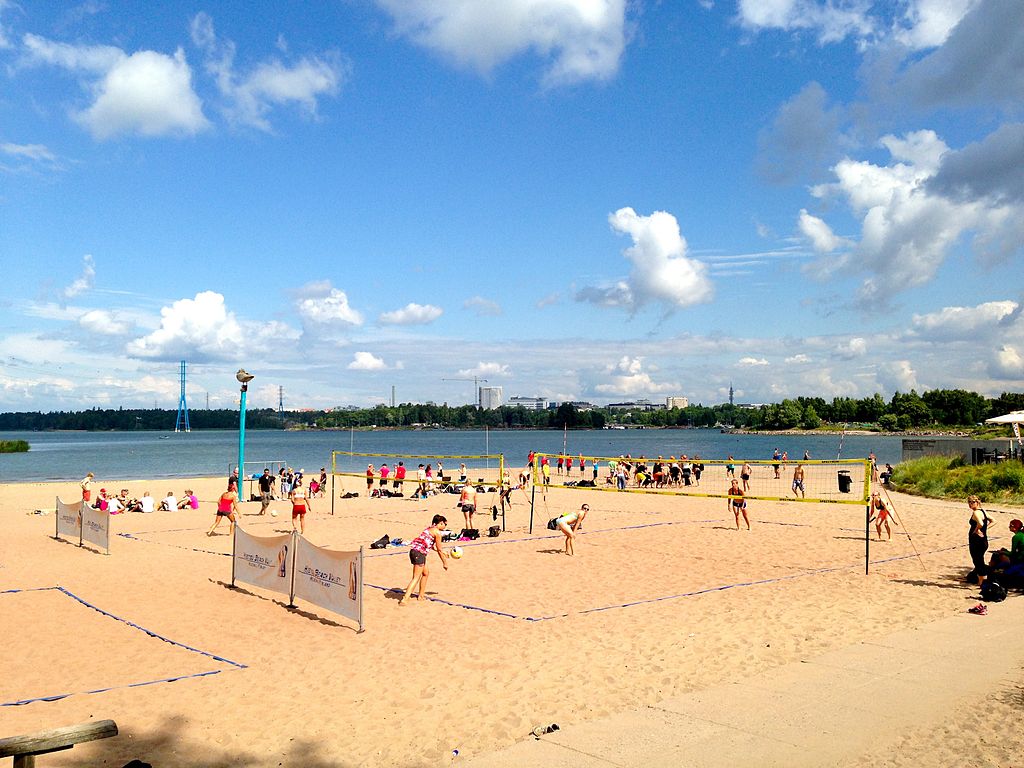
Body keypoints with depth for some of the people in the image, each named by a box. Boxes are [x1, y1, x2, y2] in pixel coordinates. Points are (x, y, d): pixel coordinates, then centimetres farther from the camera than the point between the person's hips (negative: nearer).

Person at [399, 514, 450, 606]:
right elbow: (439, 550, -2)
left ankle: (421, 596, 30)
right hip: (419, 553, -10)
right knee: (416, 577, -10)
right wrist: (445, 562, 9)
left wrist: (443, 552, 41)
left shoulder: (430, 529, 22)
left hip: (414, 550, 10)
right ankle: (404, 599, -18)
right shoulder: (437, 532, -6)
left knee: (426, 572, 23)